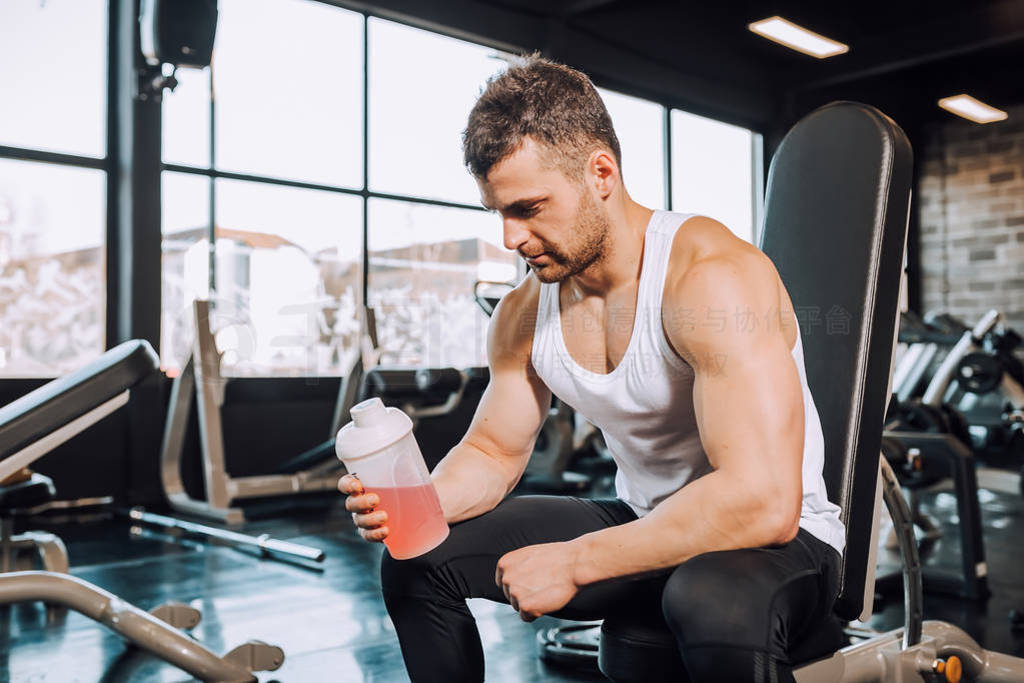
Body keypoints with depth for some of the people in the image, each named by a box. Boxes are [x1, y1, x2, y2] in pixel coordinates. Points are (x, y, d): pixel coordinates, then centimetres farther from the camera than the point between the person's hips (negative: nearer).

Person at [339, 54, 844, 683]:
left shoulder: (711, 276, -25)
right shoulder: (523, 314, -1)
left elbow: (764, 501, -33)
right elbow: (493, 450, 10)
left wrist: (573, 561, -26)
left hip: (782, 538, -6)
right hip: (643, 525, 7)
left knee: (717, 603, -43)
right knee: (416, 561, 3)